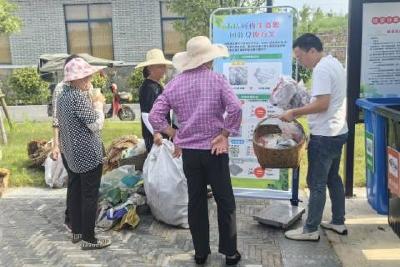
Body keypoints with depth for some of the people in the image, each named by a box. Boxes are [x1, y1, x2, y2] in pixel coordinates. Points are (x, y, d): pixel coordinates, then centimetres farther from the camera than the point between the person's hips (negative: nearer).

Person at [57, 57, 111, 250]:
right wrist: (99, 105, -6)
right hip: (88, 155, -9)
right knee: (89, 196, 0)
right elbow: (96, 125, -18)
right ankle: (89, 239, 7)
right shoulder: (79, 97, -21)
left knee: (75, 192, 17)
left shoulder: (63, 95, 8)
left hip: (71, 154, 9)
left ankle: (76, 232, 29)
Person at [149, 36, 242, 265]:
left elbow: (155, 116, -1)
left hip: (188, 151, 3)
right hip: (214, 150, -3)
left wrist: (175, 135, 6)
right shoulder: (217, 79, -8)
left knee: (196, 201, 13)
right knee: (225, 202, 9)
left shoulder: (174, 84, 3)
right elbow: (235, 108, -20)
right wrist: (225, 134, -9)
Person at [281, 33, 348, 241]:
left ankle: (310, 230, 9)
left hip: (324, 136, -10)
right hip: (337, 132, 10)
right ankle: (338, 222, 30)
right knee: (333, 178, 19)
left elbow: (322, 104, -26)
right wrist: (300, 111, 12)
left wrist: (294, 113, -18)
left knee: (316, 183, -1)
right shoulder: (334, 64, 13)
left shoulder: (321, 69, -19)